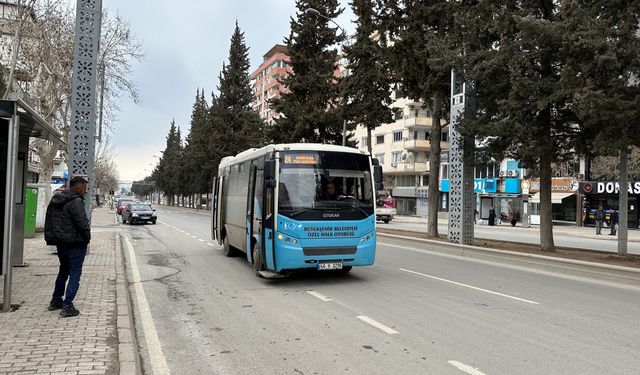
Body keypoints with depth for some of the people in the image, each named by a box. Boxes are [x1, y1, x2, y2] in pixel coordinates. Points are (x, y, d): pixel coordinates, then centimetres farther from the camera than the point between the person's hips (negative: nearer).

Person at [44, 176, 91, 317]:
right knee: (75, 274, -1)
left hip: (60, 243, 9)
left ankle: (55, 301, 32)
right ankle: (67, 306, -2)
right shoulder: (76, 202, -18)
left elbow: (48, 221, 17)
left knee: (63, 271, 23)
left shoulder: (55, 201, 11)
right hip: (75, 243, -9)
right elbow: (83, 223, -24)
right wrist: (87, 238, -9)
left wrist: (50, 238, 20)